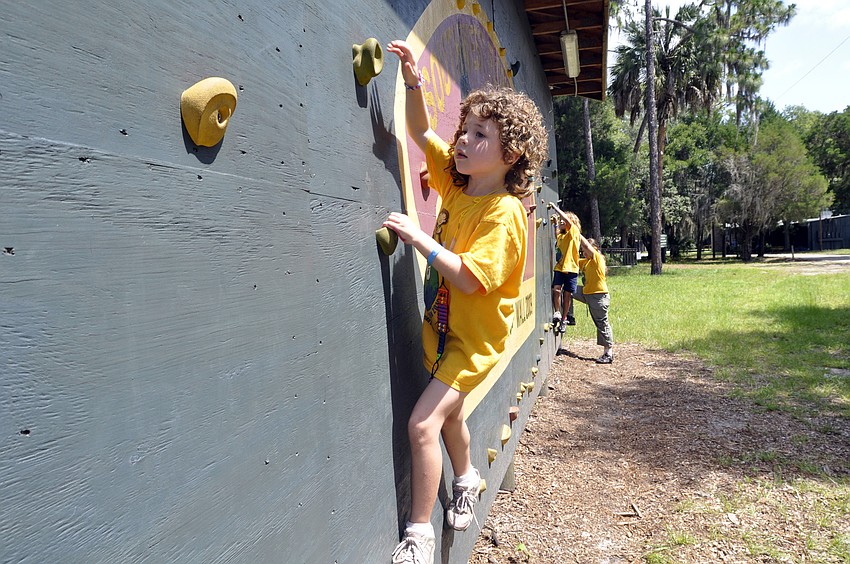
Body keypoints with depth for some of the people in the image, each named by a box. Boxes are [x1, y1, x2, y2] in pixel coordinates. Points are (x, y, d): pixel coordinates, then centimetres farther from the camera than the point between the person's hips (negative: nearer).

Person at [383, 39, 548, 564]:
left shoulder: (504, 213, -23)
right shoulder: (456, 182, -2)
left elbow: (470, 278, -31)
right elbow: (421, 131, 5)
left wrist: (421, 239, -32)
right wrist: (413, 80, -9)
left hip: (474, 337, -8)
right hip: (443, 326, 8)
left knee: (423, 423, -16)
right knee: (448, 411, 26)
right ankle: (467, 478, 55)